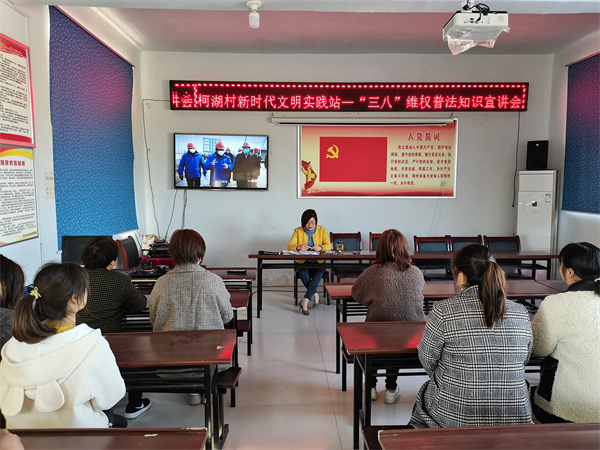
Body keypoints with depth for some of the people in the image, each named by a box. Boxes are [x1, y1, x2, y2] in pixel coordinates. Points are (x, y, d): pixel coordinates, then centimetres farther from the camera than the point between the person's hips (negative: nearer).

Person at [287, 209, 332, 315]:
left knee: (318, 275, -32)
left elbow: (329, 246, -3)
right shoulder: (298, 231, 3)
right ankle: (315, 294, -12)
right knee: (303, 274, -33)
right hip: (303, 262, 0)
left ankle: (305, 301, -28)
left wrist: (320, 247, -27)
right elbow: (289, 245, -7)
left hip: (318, 262, 0)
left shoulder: (322, 230, 4)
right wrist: (299, 247, -30)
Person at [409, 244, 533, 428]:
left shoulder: (443, 311, -17)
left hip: (455, 418, -4)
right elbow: (524, 361, 11)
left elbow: (428, 361, -4)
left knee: (425, 393, 27)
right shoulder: (521, 313, -3)